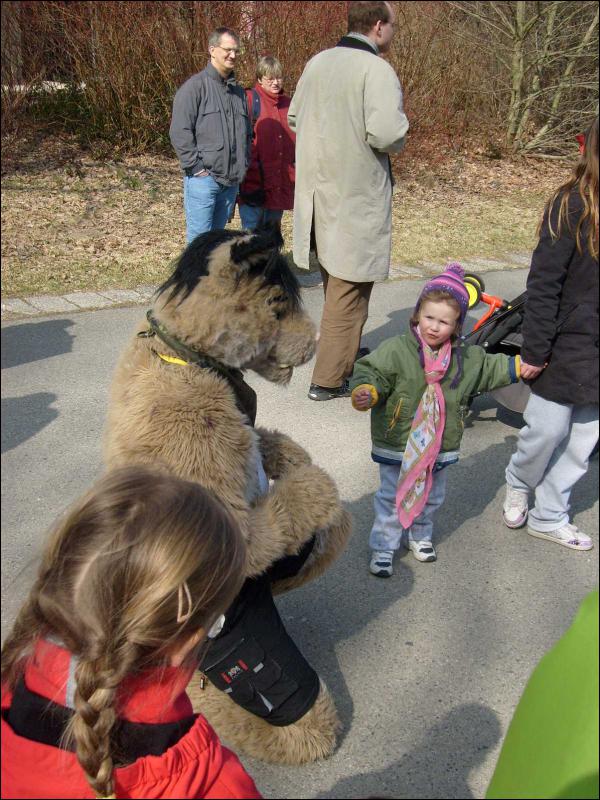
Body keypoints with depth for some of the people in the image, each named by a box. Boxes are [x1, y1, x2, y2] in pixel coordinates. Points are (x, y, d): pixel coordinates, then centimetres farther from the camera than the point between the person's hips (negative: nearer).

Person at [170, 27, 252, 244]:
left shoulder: (238, 91, 19)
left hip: (231, 180, 7)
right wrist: (196, 167, -14)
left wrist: (244, 165, 13)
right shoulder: (195, 86, -4)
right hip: (203, 178, -7)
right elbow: (179, 132, -10)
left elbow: (247, 134, 26)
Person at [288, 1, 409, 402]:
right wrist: (401, 130, -4)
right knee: (349, 289, 3)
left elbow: (294, 117, 18)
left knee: (334, 280, 23)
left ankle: (343, 352, 40)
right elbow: (386, 134, -25)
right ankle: (329, 379, 8)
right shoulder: (377, 70, -15)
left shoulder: (317, 62, 8)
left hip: (317, 189, 8)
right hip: (356, 197, -8)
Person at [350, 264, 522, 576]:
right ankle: (383, 548, 23)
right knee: (392, 499, 7)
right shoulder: (395, 350, -17)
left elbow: (492, 368, 17)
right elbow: (371, 372, -24)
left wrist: (519, 366, 13)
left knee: (431, 497, 23)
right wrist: (365, 392, -43)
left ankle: (419, 535, 47)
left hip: (439, 448, 5)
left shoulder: (466, 358, 0)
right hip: (397, 447, -4)